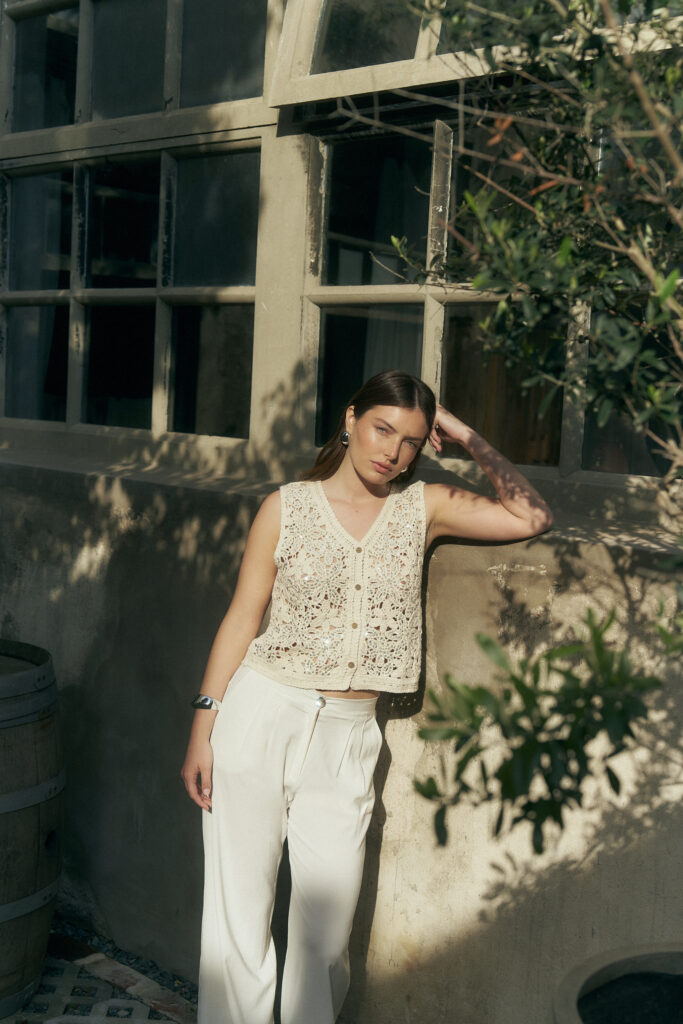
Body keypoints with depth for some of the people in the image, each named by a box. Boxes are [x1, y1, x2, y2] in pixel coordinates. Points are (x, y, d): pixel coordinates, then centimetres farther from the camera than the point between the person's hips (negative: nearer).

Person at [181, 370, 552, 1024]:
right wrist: (203, 729, -1)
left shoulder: (423, 509, 7)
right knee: (237, 909, 5)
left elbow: (531, 517, 3)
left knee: (327, 925, 6)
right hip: (260, 714, -1)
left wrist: (470, 441, 2)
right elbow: (242, 617, 2)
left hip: (347, 736, 2)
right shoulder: (288, 506, 1)